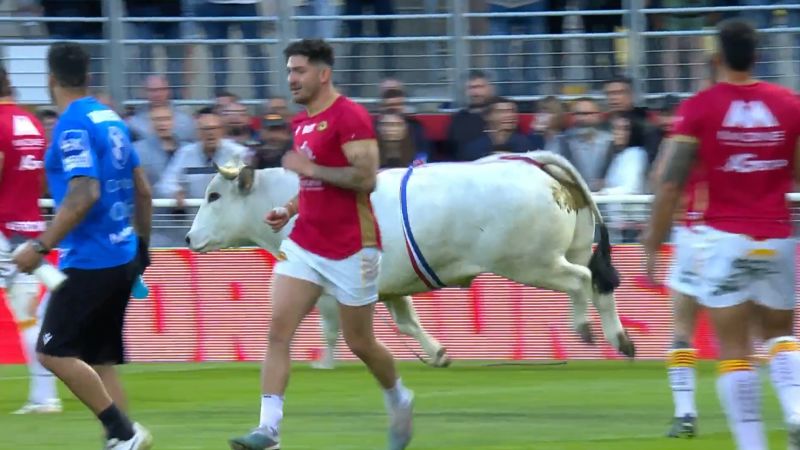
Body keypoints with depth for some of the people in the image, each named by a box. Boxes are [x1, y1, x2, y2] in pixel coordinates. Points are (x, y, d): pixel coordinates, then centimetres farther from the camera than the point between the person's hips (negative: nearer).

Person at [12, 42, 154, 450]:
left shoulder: (73, 126, -14)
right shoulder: (111, 120, 12)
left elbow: (84, 194, -24)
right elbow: (142, 191, 18)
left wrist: (41, 246, -22)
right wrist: (142, 248, 27)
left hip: (89, 262, -9)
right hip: (121, 259, 9)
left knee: (54, 351, -6)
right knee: (98, 360, 11)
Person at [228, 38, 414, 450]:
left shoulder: (349, 116, -13)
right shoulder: (301, 123, 13)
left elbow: (365, 177, -22)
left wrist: (309, 168, -19)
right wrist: (290, 210, 9)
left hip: (350, 248, -7)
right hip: (304, 243, 7)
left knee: (359, 342, 6)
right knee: (277, 331, -9)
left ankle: (399, 401, 35)